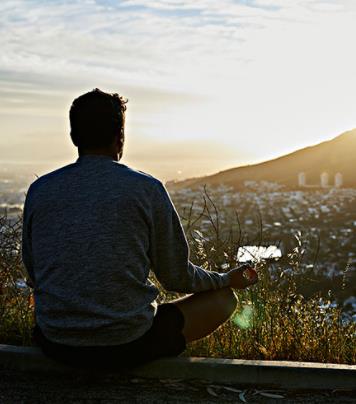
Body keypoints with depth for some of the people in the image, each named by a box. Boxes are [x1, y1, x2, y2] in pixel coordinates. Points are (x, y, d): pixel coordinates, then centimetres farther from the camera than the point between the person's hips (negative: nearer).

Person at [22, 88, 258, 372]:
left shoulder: (39, 190, 1)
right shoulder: (146, 189, -9)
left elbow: (33, 275, 12)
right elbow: (176, 277, -2)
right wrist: (227, 279, 18)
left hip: (55, 346, 5)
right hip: (128, 346, -4)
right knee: (224, 299, 15)